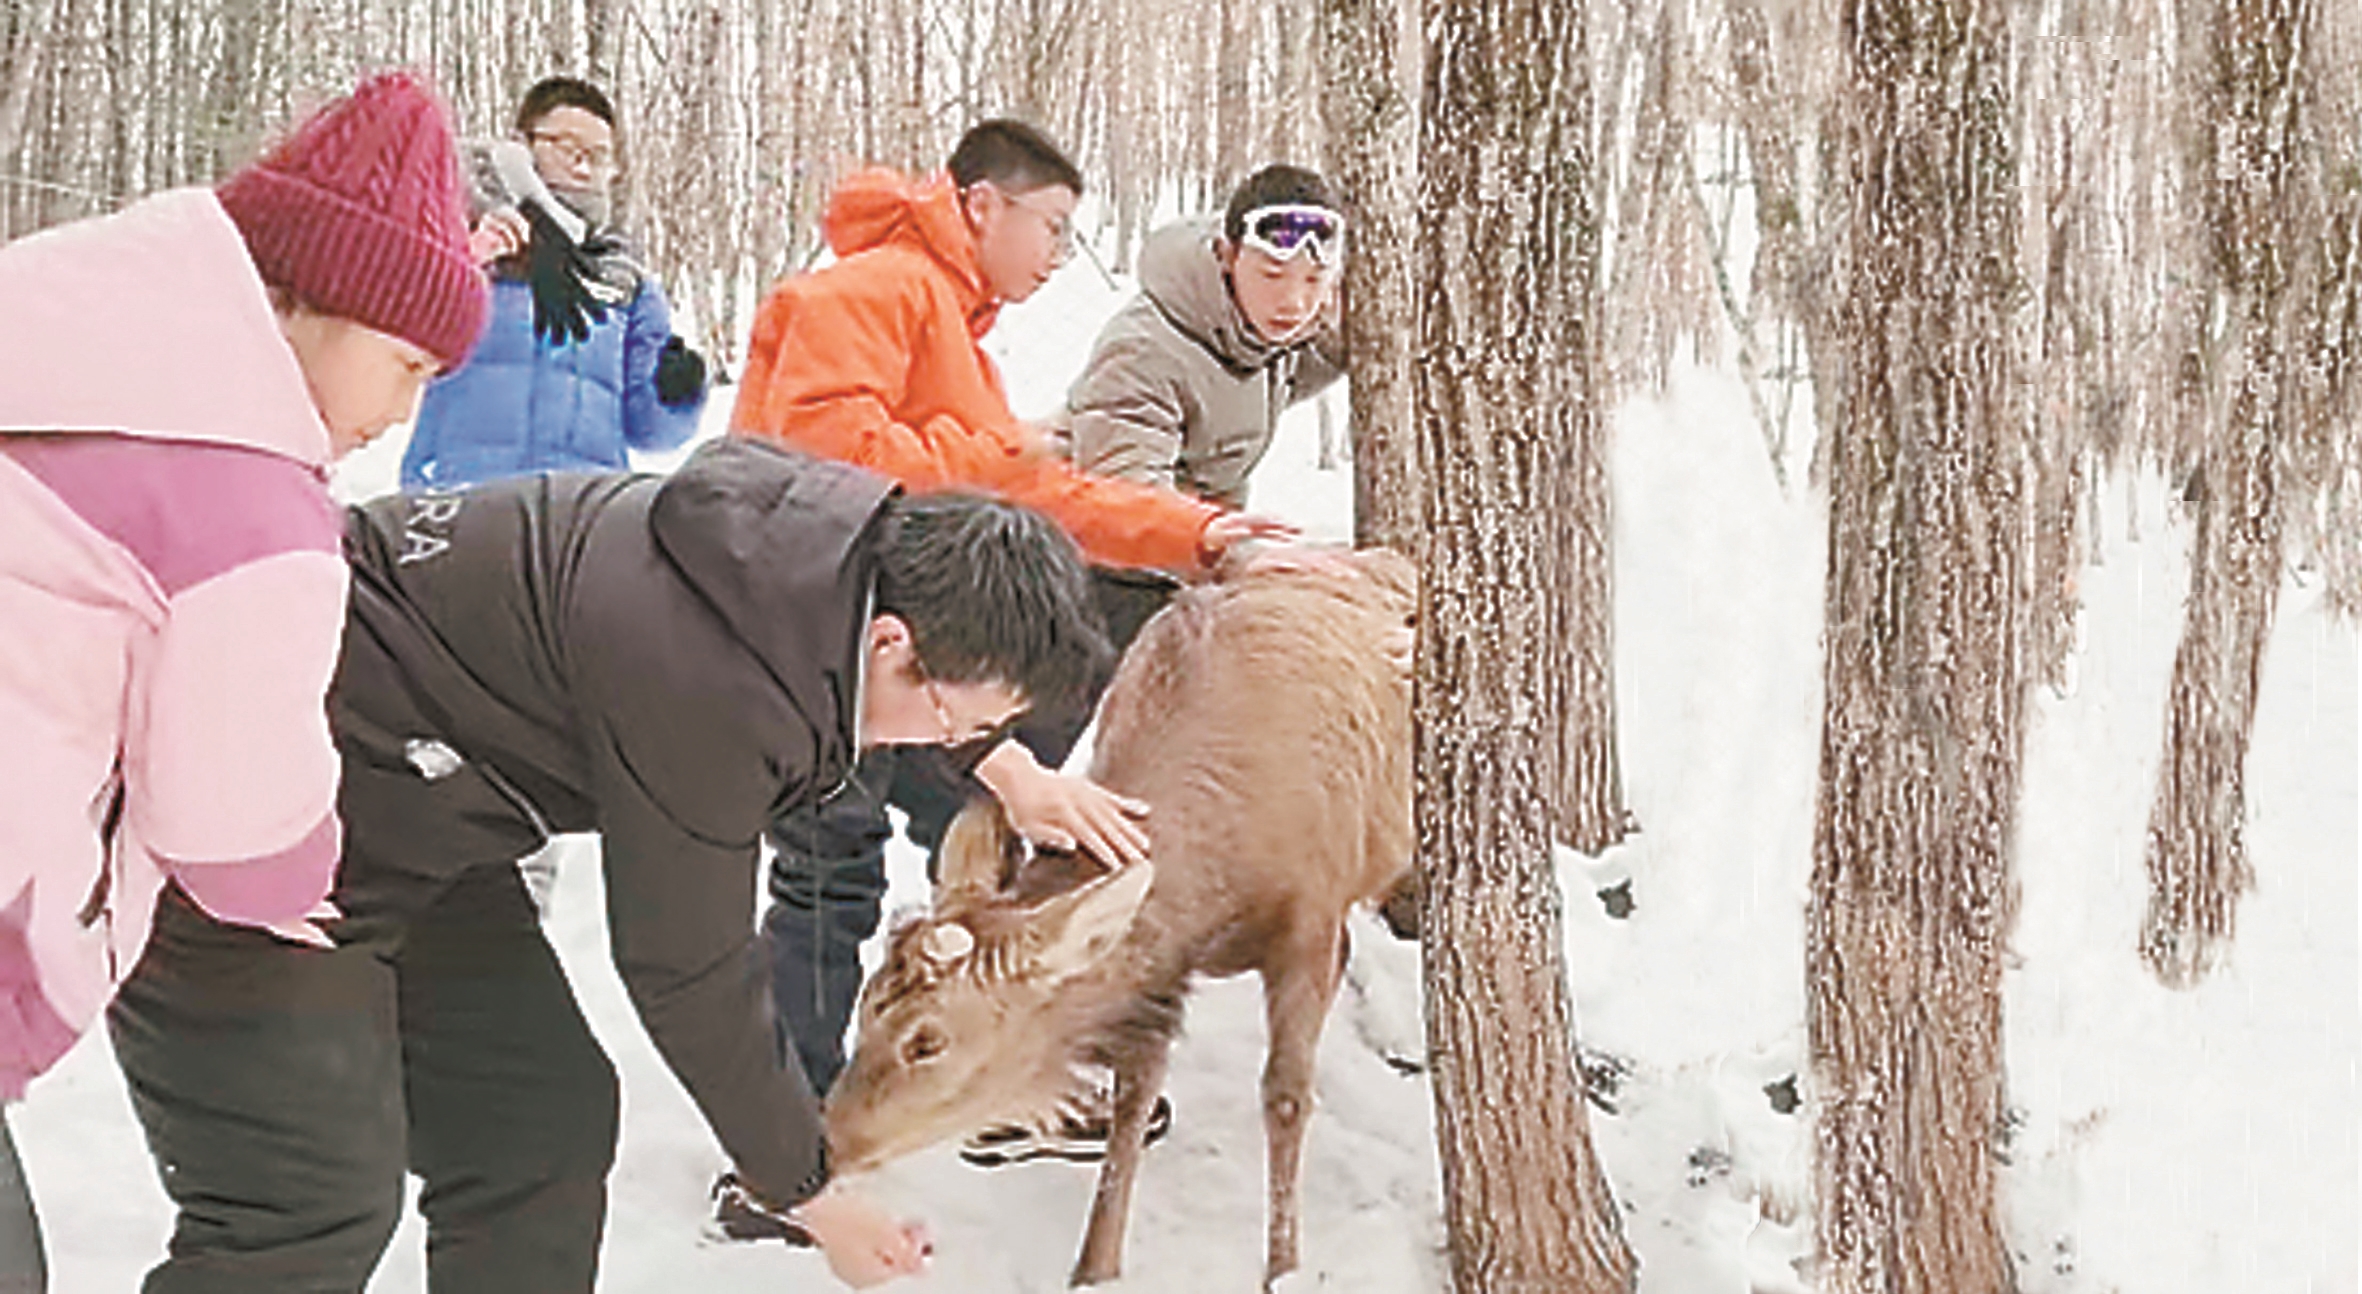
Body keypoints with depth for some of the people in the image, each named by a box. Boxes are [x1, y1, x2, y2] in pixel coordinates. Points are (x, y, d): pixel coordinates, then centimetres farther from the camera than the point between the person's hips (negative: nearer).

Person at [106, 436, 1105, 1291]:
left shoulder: (835, 534, -7)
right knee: (314, 1205, -15)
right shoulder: (703, 681, -32)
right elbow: (686, 975, -19)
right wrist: (807, 1196, -7)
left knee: (542, 1127, 8)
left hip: (399, 819, 10)